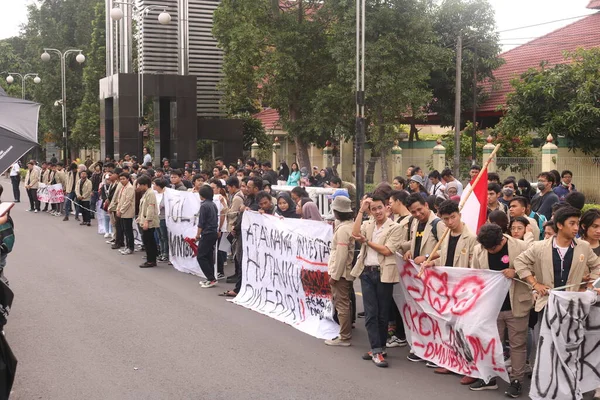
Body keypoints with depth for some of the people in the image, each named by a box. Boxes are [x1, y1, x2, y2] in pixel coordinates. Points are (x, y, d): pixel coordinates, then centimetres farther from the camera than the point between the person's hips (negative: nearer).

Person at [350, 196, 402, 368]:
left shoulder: (394, 227, -3)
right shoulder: (367, 225, 11)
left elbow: (386, 250, -13)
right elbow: (355, 234, -10)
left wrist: (366, 241, -6)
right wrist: (361, 210, -8)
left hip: (383, 273, -3)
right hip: (366, 272, 4)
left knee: (383, 313, 6)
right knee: (370, 313, 0)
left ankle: (378, 349, 17)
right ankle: (376, 350, 4)